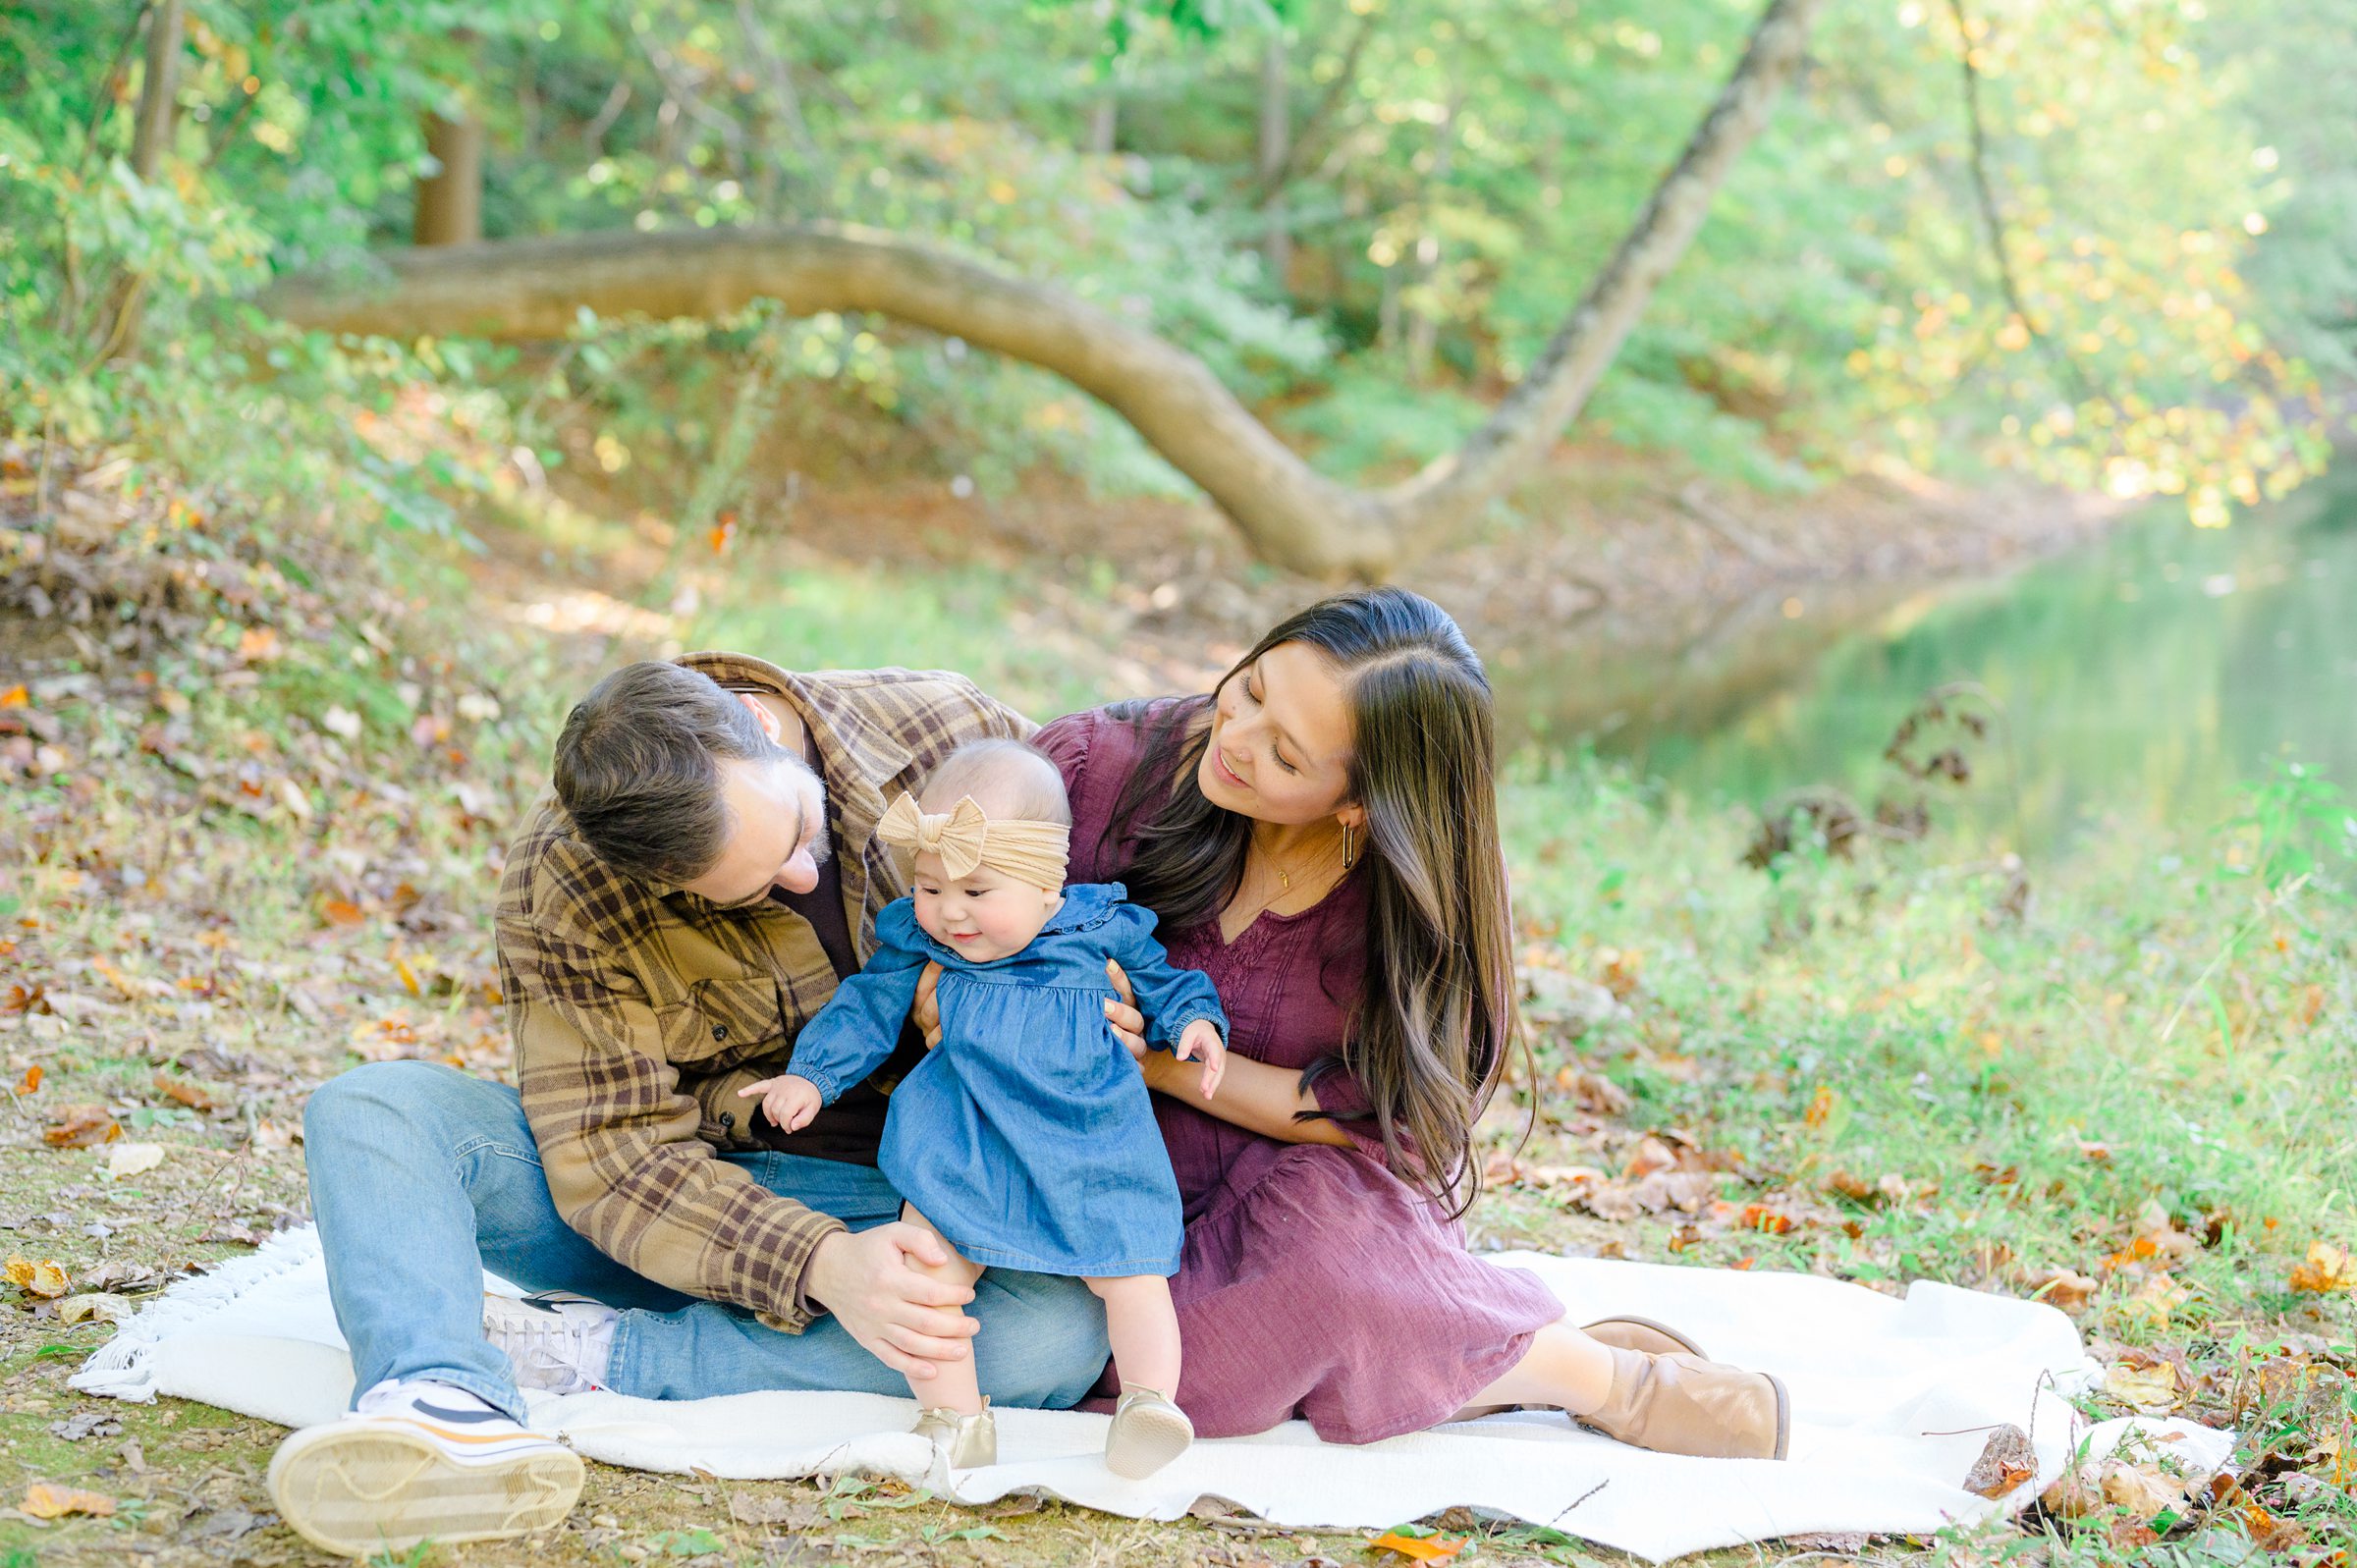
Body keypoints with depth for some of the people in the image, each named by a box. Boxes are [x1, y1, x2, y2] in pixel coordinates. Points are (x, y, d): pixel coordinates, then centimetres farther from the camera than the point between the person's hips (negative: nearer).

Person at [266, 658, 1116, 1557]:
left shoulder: (953, 734, -14)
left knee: (1059, 1331, -34)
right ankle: (442, 1410, -49)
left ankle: (587, 1353, -29)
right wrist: (821, 1265, -35)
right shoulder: (562, 887, -18)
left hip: (901, 1208, 0)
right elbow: (608, 1153, -19)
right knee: (370, 1111, -20)